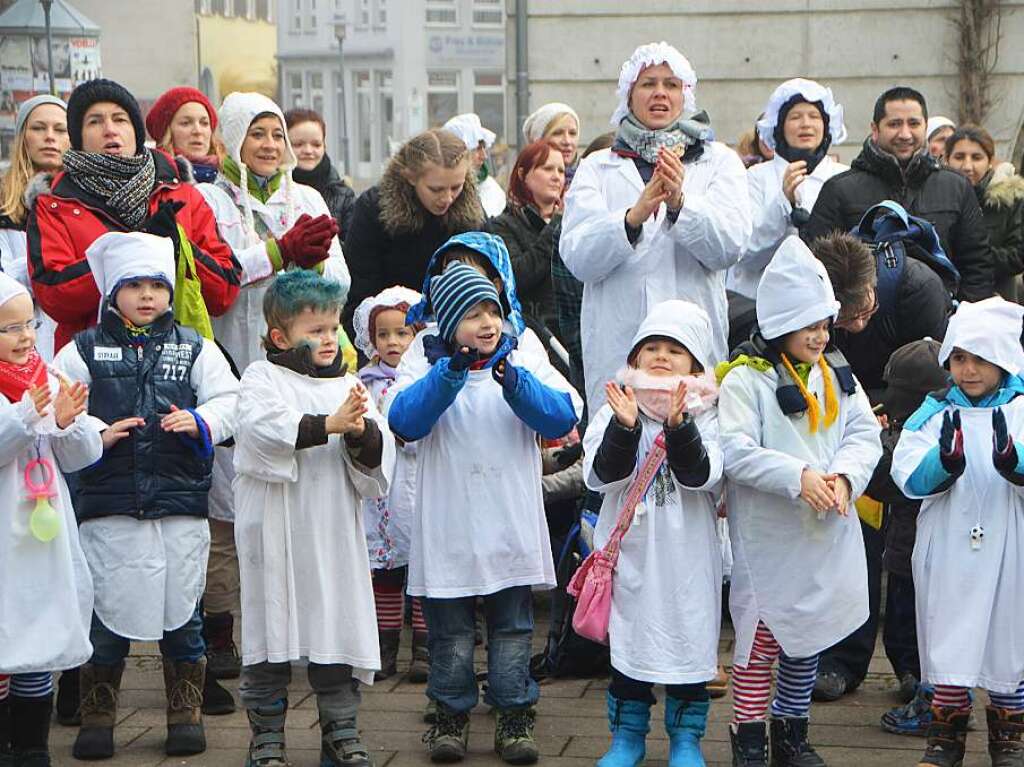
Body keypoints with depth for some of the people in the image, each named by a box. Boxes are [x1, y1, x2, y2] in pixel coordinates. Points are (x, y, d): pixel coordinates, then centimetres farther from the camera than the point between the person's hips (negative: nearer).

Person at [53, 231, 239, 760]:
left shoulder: (193, 348, 9)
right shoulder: (85, 350, 5)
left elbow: (227, 402, 5)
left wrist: (198, 422, -13)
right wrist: (96, 437, -13)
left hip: (180, 504, 1)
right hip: (108, 508, -1)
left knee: (182, 612, 6)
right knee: (107, 612, 3)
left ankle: (186, 715, 18)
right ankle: (96, 718, 16)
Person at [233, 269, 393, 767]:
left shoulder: (348, 385, 12)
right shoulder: (262, 378, 0)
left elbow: (378, 455, 4)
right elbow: (261, 427, -21)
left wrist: (363, 432, -18)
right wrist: (329, 425, -26)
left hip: (334, 532, 4)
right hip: (275, 534, -3)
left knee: (340, 625, 6)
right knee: (272, 629, 3)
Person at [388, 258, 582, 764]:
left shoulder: (526, 361, 3)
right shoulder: (425, 366, -1)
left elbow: (563, 417, -9)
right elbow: (404, 421, -18)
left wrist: (515, 384, -25)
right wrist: (450, 373, -29)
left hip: (512, 530, 1)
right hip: (448, 531, -1)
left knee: (512, 627, 9)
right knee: (450, 631, 7)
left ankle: (514, 716, 18)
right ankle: (451, 715, 20)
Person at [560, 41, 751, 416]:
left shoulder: (719, 161, 12)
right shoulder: (597, 167, 12)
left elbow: (728, 246, -3)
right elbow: (577, 258, -2)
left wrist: (681, 203, -21)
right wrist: (634, 216, -20)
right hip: (616, 344, 0)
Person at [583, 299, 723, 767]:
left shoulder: (705, 415, -2)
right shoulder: (615, 409, 0)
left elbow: (702, 476, -15)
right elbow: (602, 475, -10)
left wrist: (679, 426, -29)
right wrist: (624, 426, -25)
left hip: (686, 554, -1)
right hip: (629, 550, 1)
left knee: (687, 637, 6)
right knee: (627, 637, 9)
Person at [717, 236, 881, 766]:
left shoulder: (837, 376, 8)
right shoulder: (745, 380, -12)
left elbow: (866, 434, 3)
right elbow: (736, 451, -21)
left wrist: (844, 475, -17)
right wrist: (799, 477, -29)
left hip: (827, 536, 6)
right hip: (768, 537, -6)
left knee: (808, 638, 16)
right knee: (761, 638, 2)